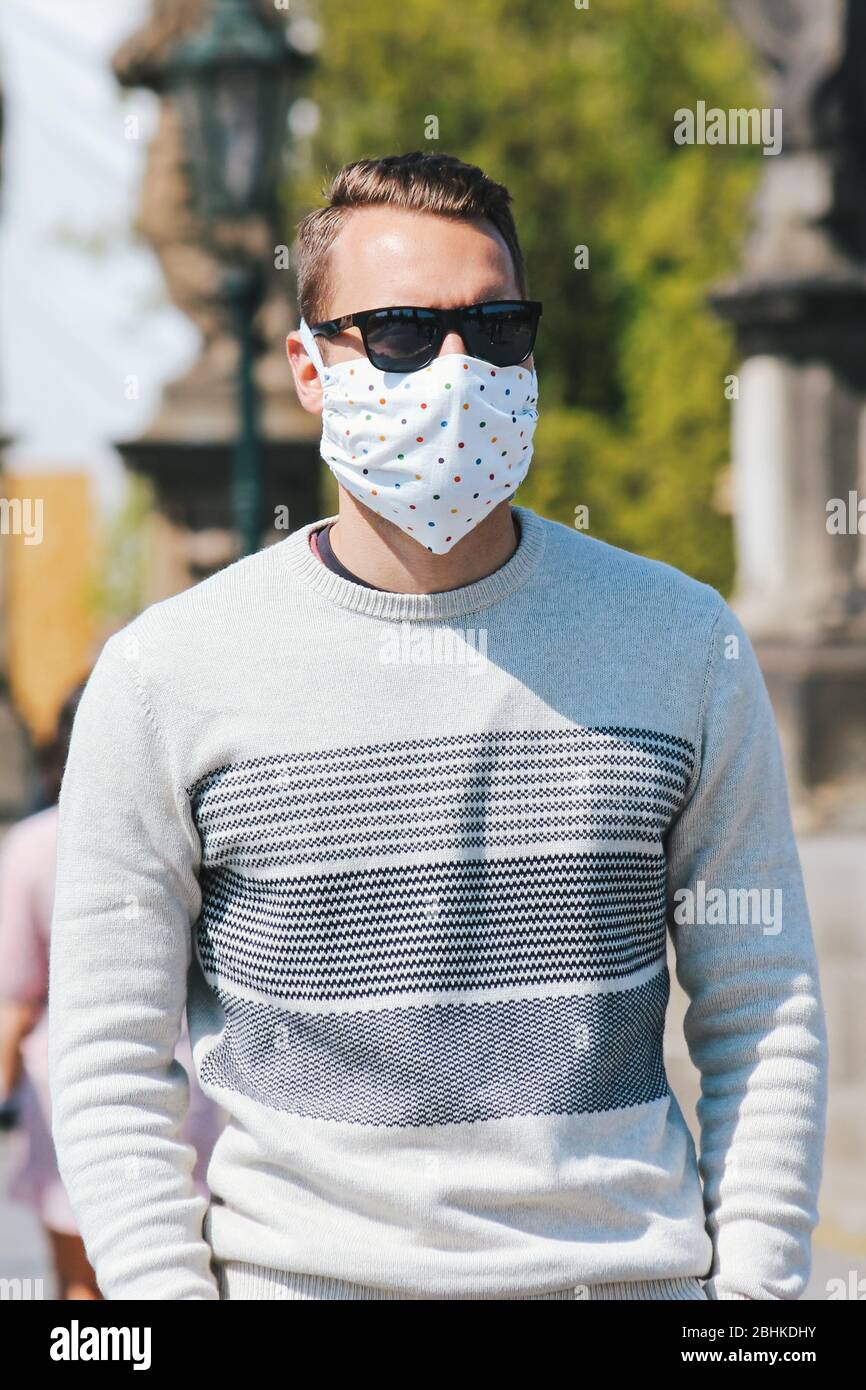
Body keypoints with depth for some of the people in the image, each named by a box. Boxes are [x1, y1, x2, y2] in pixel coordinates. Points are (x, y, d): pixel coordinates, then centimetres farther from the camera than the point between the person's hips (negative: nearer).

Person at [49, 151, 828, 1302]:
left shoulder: (682, 643, 3)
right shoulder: (166, 675, -1)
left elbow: (766, 1014, 6)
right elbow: (111, 1063, 1)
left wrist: (754, 1291, -1)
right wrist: (168, 1291, -8)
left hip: (631, 1266, 1)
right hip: (299, 1267, -1)